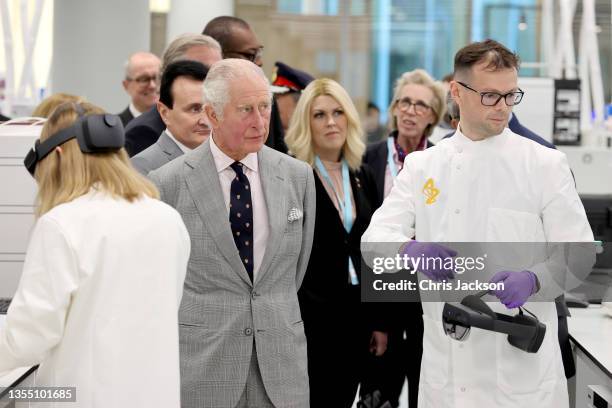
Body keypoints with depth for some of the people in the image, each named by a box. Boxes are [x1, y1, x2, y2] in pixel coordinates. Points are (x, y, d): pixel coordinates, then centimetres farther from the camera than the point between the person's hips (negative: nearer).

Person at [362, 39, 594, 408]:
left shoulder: (545, 164, 0)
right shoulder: (422, 166, 7)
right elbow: (375, 237, -1)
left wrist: (535, 277, -24)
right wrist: (411, 249, -25)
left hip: (522, 362, -2)